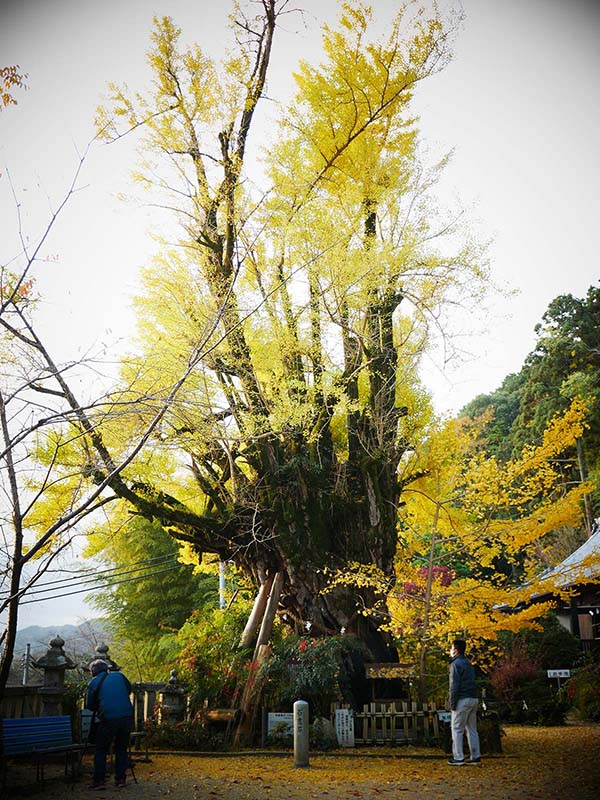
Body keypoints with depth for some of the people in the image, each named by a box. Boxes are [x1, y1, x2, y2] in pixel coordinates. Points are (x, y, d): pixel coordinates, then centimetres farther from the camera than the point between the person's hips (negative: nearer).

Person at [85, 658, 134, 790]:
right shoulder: (119, 676, 13)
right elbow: (129, 689, 28)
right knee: (122, 748, 17)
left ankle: (99, 781, 8)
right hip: (127, 717, 3)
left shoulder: (93, 683, 6)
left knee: (101, 750, 12)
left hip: (108, 719, -3)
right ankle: (120, 779, 17)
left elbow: (89, 706, 11)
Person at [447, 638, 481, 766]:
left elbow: (454, 685, -15)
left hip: (463, 700, -8)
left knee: (457, 729, -2)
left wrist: (452, 703, -12)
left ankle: (458, 758, -4)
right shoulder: (468, 663, 18)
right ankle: (476, 757, 11)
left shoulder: (456, 664, -9)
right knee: (472, 729, 11)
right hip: (473, 699, 8)